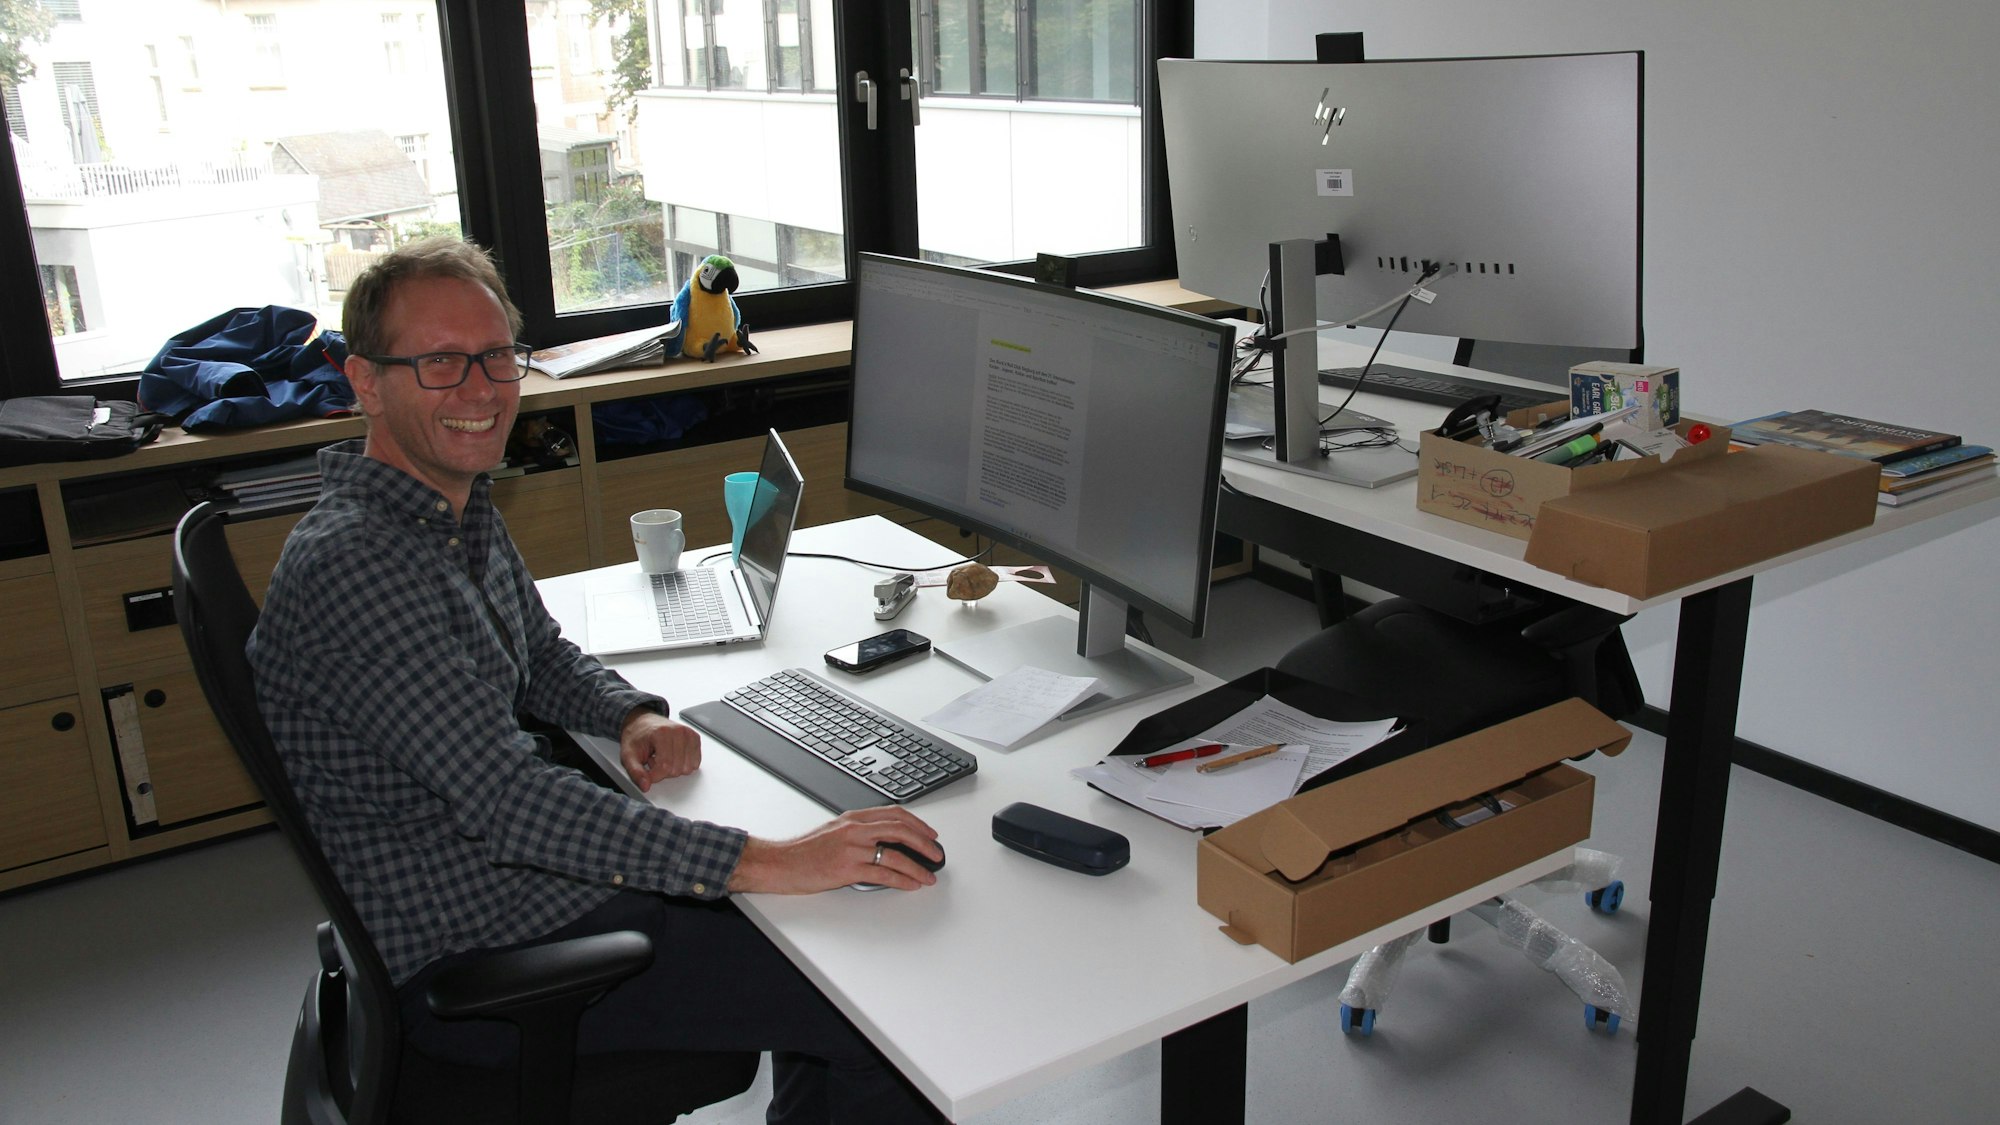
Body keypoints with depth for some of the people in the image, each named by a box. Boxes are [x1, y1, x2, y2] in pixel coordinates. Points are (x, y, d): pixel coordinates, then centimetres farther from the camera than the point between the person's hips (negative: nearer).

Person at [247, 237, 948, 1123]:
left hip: (547, 879, 9)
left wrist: (635, 717, -2)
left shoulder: (463, 508, 6)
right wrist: (764, 862, -35)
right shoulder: (351, 566, -26)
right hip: (474, 965, -9)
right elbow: (510, 801, -32)